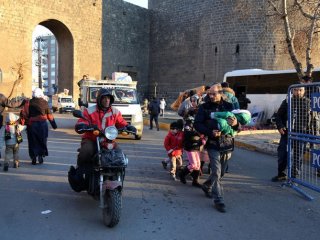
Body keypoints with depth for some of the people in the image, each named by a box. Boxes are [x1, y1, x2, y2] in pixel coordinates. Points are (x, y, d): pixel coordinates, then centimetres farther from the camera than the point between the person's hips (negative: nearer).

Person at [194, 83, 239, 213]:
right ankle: (218, 200, 2)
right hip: (213, 144, -3)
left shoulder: (228, 106, 3)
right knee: (216, 172, -7)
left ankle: (207, 186, 42)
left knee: (221, 171, 16)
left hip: (227, 144, 3)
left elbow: (237, 126, 4)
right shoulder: (204, 107, -2)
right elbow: (197, 124, -6)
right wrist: (210, 132, -21)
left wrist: (235, 123, -22)